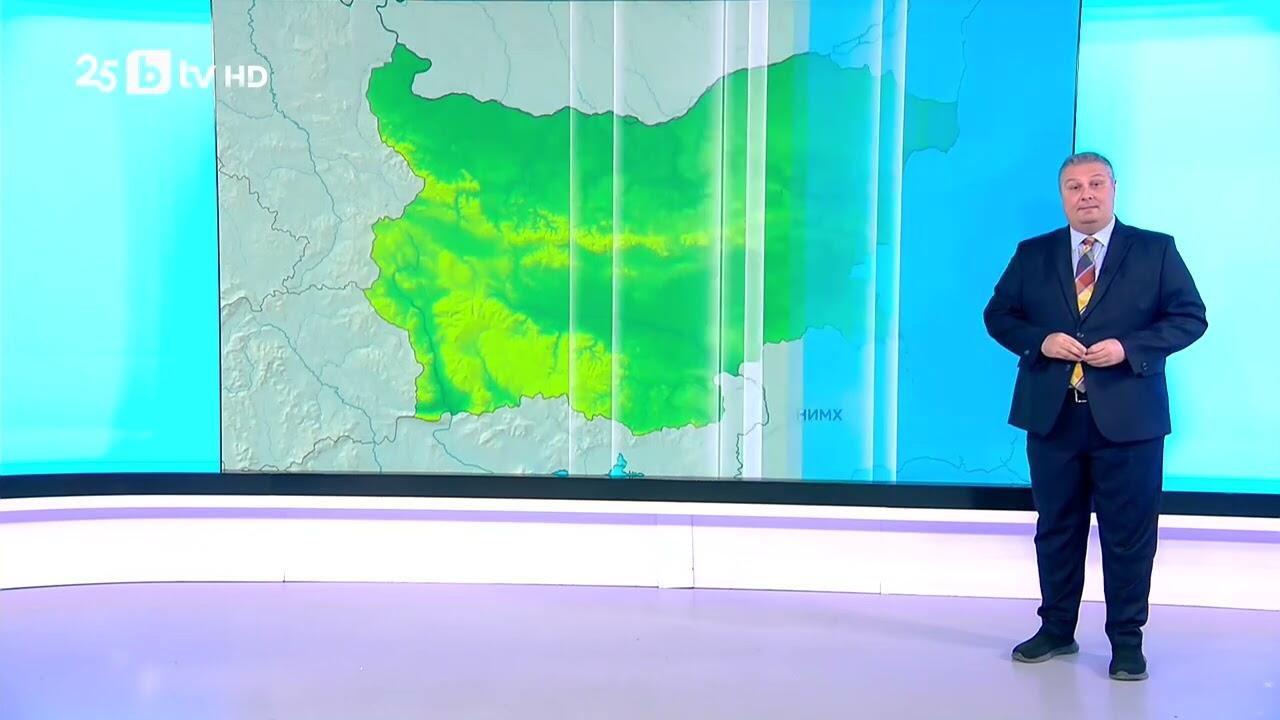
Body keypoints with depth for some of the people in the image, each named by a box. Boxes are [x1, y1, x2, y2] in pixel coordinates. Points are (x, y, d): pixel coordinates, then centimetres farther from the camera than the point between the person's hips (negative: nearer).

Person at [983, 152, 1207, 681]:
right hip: (1052, 415, 2)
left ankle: (1127, 640, 19)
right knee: (1057, 528, 12)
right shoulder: (1032, 255, 9)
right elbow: (998, 315, 9)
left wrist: (1130, 347, -15)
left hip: (1128, 416, -2)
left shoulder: (1155, 250, 3)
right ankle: (1057, 630, 26)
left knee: (1129, 534, 4)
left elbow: (1190, 317, 0)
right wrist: (1040, 341, -10)